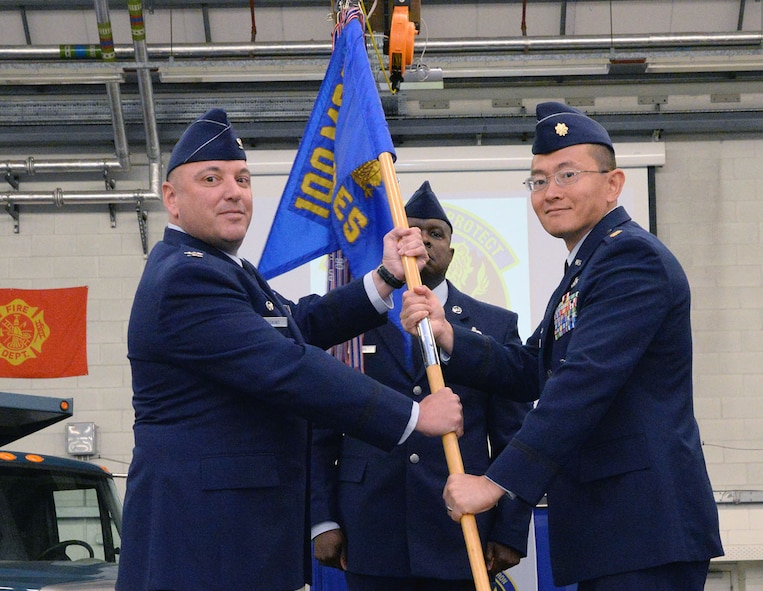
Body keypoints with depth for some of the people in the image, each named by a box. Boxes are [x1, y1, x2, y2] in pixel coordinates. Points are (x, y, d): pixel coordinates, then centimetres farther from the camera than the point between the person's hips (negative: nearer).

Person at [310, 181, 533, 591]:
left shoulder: (496, 326, 8)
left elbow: (513, 441, 6)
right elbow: (321, 435, 8)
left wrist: (510, 533, 0)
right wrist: (323, 521, 0)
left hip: (459, 537, 0)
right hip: (370, 536, 0)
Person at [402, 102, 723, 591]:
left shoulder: (633, 256, -13)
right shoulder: (585, 268, 21)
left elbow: (584, 381, -23)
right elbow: (530, 368, 16)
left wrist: (497, 482, -24)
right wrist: (446, 335, 1)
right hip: (607, 529, 10)